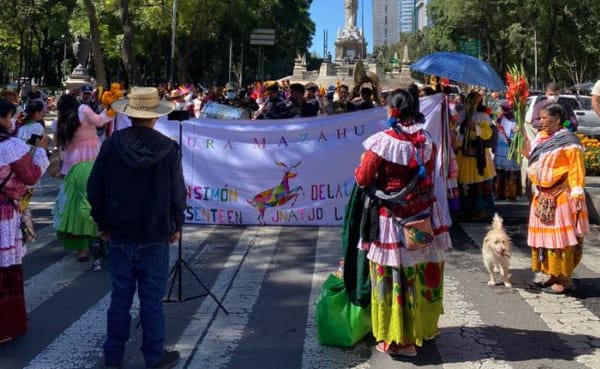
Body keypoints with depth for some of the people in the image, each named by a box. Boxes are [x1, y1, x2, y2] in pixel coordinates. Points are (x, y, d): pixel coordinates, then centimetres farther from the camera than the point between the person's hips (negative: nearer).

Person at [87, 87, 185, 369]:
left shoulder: (112, 144, -6)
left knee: (120, 297, 11)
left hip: (120, 233, 2)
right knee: (152, 299, 6)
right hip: (156, 233, -1)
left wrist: (103, 223, 12)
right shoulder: (169, 148, -9)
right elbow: (177, 192, -4)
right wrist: (177, 225, 9)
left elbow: (95, 188, 0)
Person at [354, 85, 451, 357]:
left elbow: (363, 179, -11)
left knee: (394, 276, 5)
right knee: (424, 272, 18)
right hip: (423, 215, 5)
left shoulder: (382, 142, -16)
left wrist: (362, 165, 10)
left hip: (392, 218, -5)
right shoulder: (427, 140, 0)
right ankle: (424, 326, 35)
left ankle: (398, 339, 13)